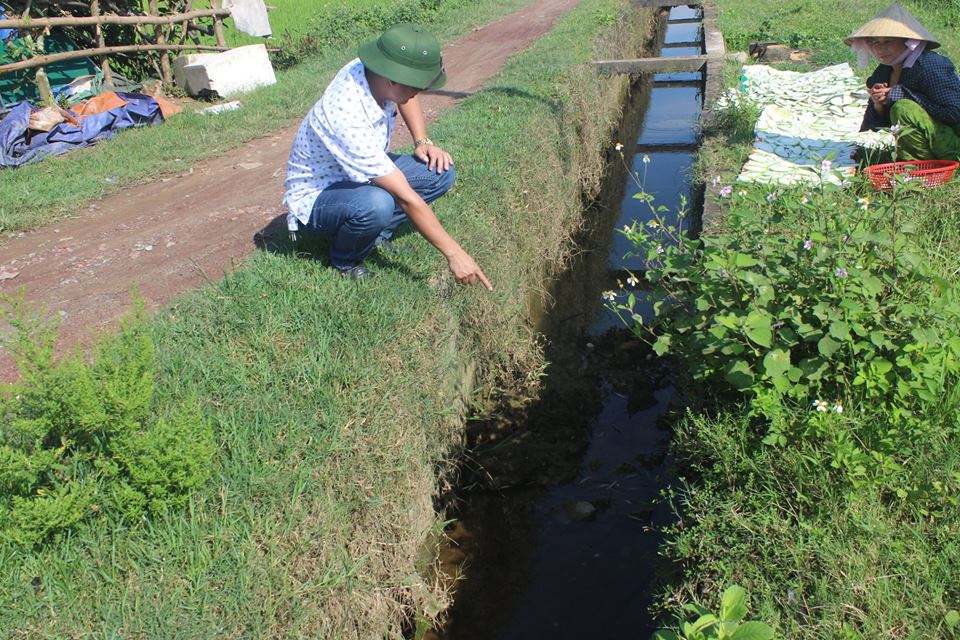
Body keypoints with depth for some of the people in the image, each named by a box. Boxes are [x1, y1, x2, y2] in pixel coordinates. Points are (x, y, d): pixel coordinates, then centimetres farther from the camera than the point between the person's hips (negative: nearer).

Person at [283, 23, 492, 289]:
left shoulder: (374, 69, -17)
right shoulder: (348, 118, -38)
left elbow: (406, 95, 12)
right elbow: (406, 198, -35)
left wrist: (423, 142, -2)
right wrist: (454, 253, -30)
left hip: (362, 176, 8)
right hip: (314, 197, -8)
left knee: (441, 173, -10)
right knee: (375, 205, -40)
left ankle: (376, 234, 3)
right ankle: (344, 260, -8)